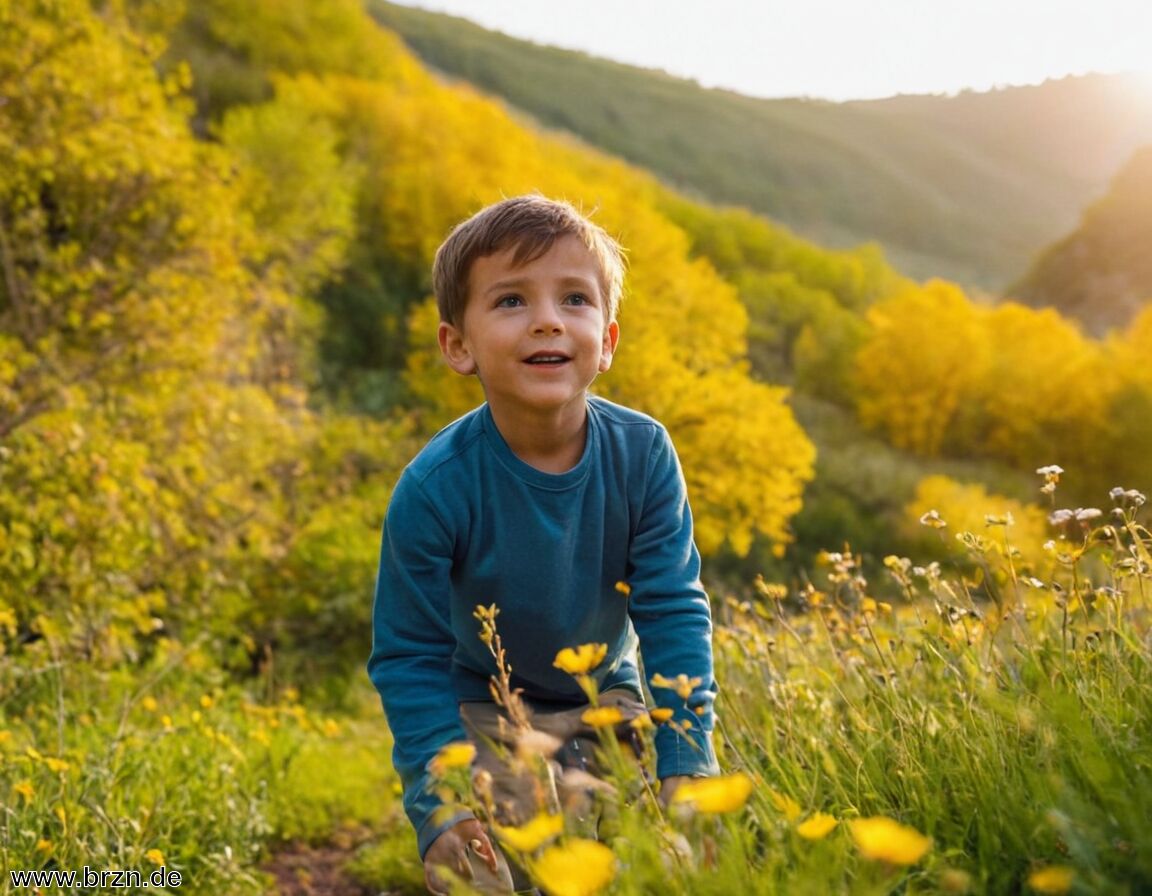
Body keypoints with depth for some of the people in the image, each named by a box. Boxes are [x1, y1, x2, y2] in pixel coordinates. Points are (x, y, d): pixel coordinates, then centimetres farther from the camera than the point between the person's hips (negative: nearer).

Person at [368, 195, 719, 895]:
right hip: (481, 712, -2)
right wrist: (439, 809, -23)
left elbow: (673, 612, -14)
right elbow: (411, 658, -18)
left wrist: (688, 759, -19)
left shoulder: (642, 454, -21)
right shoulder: (435, 488, -27)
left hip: (608, 699, 2)